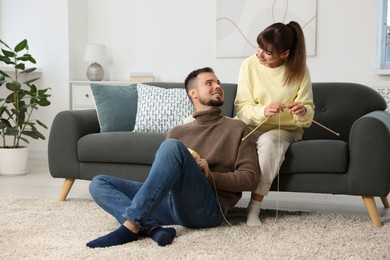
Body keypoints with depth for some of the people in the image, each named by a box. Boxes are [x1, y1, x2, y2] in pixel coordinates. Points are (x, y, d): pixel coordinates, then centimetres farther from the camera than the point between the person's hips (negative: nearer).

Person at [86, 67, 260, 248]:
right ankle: (151, 228, -30)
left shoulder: (237, 128, 16)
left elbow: (250, 178, 6)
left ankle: (131, 227, -32)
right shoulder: (178, 132, 28)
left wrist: (210, 175, -8)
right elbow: (160, 174, 23)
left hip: (206, 208, -5)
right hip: (170, 202, 5)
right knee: (99, 183, -4)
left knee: (173, 146, -29)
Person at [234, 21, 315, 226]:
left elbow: (308, 115, -5)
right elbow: (242, 109, -11)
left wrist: (302, 113, -29)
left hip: (286, 130, -1)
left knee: (269, 140, -35)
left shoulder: (299, 71, -7)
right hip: (253, 128, 1)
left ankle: (254, 207, -31)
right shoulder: (249, 65, -8)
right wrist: (263, 111, -32)